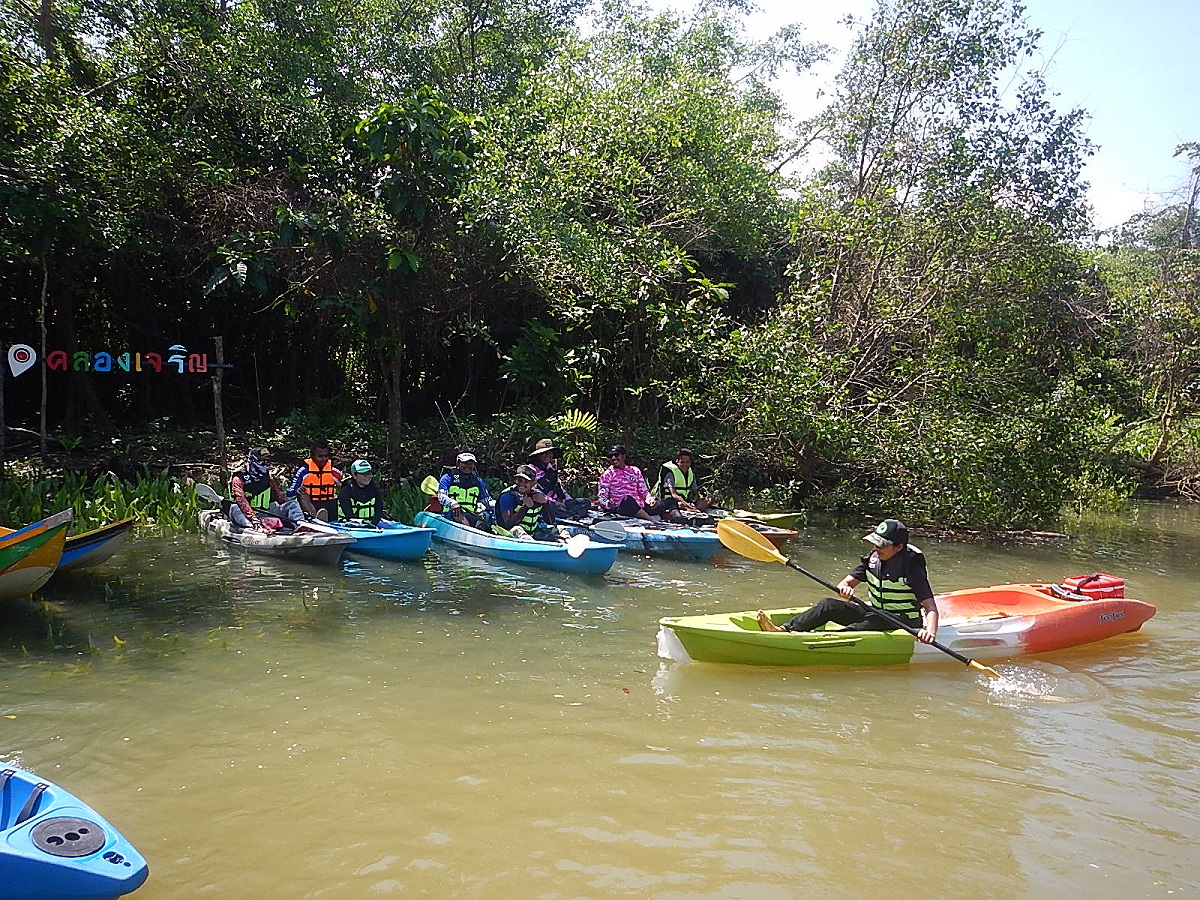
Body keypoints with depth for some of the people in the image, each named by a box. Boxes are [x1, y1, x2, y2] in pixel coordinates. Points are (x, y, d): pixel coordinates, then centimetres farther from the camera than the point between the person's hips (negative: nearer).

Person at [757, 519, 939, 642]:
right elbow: (845, 583, 2)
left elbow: (931, 608, -20)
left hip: (901, 623, -6)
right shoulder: (873, 559, 3)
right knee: (828, 605, -14)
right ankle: (784, 629, -30)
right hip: (874, 613, 6)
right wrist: (845, 588, -24)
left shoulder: (911, 567, -16)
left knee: (855, 630, -35)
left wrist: (931, 630, -41)